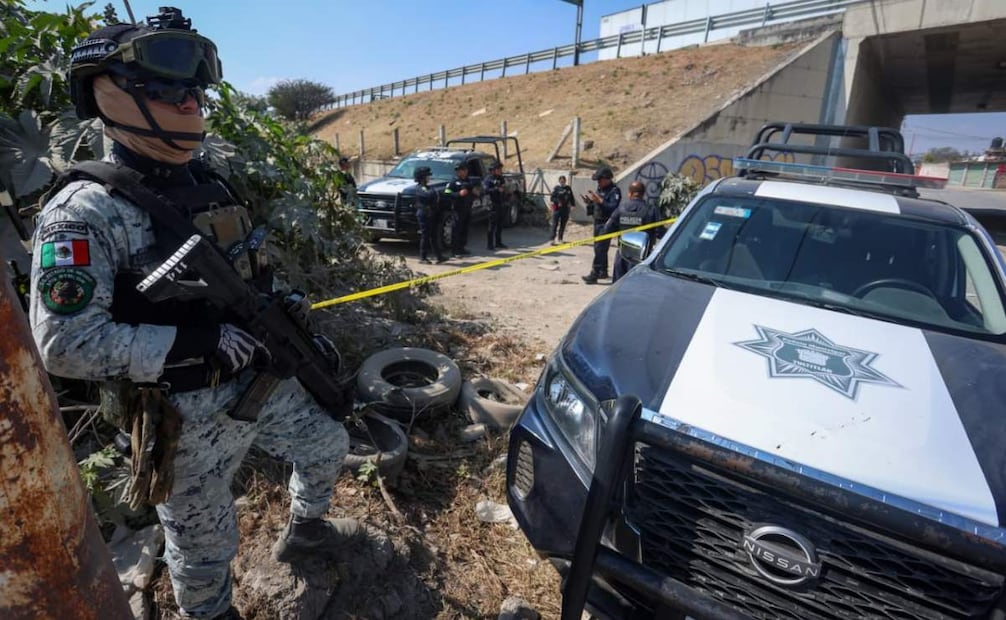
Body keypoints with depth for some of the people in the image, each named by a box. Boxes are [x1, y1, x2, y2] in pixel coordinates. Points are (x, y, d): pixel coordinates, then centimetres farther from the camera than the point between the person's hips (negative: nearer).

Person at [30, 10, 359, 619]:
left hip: (268, 381, 7)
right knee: (205, 541, 14)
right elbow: (66, 344, -22)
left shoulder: (208, 183, 5)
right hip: (192, 415, -7)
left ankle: (304, 530, 52)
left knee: (327, 444, 24)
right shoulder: (85, 211, -19)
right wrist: (198, 340, -27)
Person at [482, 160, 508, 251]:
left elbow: (504, 191, 25)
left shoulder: (501, 178, 16)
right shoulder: (488, 179, -7)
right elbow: (485, 190, -20)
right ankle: (490, 244, 0)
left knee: (500, 225, 12)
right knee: (491, 225, -5)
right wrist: (497, 189, -23)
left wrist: (504, 188, 4)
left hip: (501, 204, 8)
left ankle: (498, 243, 21)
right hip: (493, 205, -8)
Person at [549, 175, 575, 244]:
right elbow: (552, 198, -6)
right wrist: (557, 202, -19)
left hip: (565, 209, 4)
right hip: (557, 208, -4)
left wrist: (572, 204, 6)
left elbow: (571, 198, 17)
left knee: (563, 224, 9)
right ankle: (553, 239, -5)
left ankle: (560, 238, 18)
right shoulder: (556, 188, -1)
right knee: (555, 224, -7)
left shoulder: (568, 188, 11)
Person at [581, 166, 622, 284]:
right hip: (597, 222, 9)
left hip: (606, 224, -9)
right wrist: (589, 202, 1)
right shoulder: (600, 189, 13)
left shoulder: (614, 191, -12)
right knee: (600, 248, 16)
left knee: (599, 249, -12)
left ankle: (594, 275, -12)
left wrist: (599, 200, -31)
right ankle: (603, 271, 28)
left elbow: (613, 208, -26)